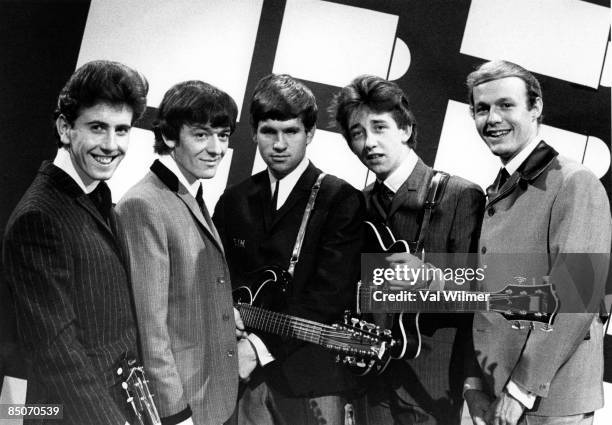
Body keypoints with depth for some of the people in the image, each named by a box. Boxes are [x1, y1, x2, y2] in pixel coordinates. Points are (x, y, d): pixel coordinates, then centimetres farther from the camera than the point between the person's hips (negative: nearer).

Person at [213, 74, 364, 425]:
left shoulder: (342, 199, -7)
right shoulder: (233, 202, 10)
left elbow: (330, 295, -14)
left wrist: (262, 346, -16)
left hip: (311, 379, -4)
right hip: (247, 375, 4)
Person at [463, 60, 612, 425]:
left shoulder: (575, 184, -11)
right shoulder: (497, 193, 13)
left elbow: (576, 296, -18)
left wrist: (523, 388, -17)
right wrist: (477, 383, 5)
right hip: (488, 395, 7)